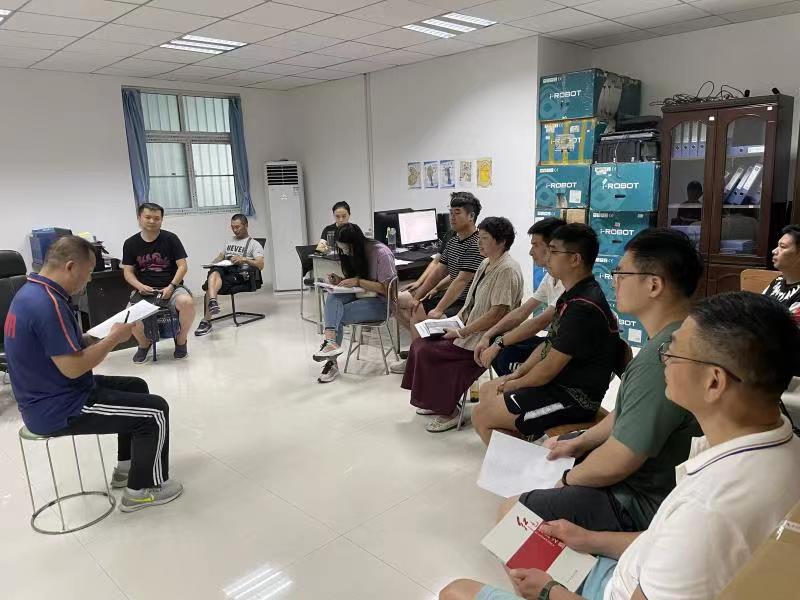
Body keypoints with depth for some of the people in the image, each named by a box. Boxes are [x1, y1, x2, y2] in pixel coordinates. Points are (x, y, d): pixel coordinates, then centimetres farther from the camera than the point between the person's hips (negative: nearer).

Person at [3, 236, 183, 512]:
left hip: (48, 396, 10)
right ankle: (144, 488, 8)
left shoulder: (32, 292, 6)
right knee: (155, 410, -6)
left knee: (136, 386, 22)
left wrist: (101, 338, 3)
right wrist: (114, 338, -15)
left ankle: (126, 467, 30)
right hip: (57, 409, -10)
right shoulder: (48, 303, -27)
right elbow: (72, 367, -27)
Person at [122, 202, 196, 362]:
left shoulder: (170, 239, 0)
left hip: (170, 287, -1)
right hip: (144, 290, 2)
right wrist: (140, 286, -11)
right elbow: (128, 272, 8)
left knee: (187, 302, -35)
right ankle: (144, 344, 9)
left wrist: (171, 286, -14)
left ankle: (180, 341, -4)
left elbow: (182, 266, -2)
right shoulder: (130, 243, 6)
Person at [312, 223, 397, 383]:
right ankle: (331, 340, -40)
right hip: (360, 296, 7)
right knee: (332, 298, -25)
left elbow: (385, 288, -18)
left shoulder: (381, 253, -16)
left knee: (338, 315, -24)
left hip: (380, 301, -7)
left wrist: (358, 282, -24)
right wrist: (340, 281, -5)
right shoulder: (352, 254, 6)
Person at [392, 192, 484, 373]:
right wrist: (416, 298, 4)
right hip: (449, 295, 10)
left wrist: (438, 310, -29)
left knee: (417, 321, -28)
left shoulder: (476, 245, -20)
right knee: (400, 300, 12)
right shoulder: (453, 240, 9)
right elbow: (439, 272, 10)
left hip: (464, 304, -10)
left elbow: (461, 281, -26)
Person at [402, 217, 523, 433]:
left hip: (484, 338, -10)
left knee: (428, 351, -14)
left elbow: (498, 313, -25)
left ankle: (448, 411, 1)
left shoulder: (507, 270, -19)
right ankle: (437, 401, 13)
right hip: (469, 329, 10)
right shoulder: (486, 264, 11)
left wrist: (461, 332, -19)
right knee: (419, 344, 1)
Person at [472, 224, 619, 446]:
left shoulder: (583, 307, -26)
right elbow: (550, 344, 14)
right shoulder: (573, 294, 7)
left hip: (574, 398, -10)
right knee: (486, 390, 17)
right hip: (559, 383, 11)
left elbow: (549, 368, -22)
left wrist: (515, 384, -6)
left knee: (481, 416, -11)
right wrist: (518, 373, 5)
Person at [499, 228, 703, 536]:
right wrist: (578, 443, 9)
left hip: (641, 505, -10)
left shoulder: (658, 360, -34)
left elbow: (614, 464, -28)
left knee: (511, 511, -6)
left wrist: (569, 479, -9)